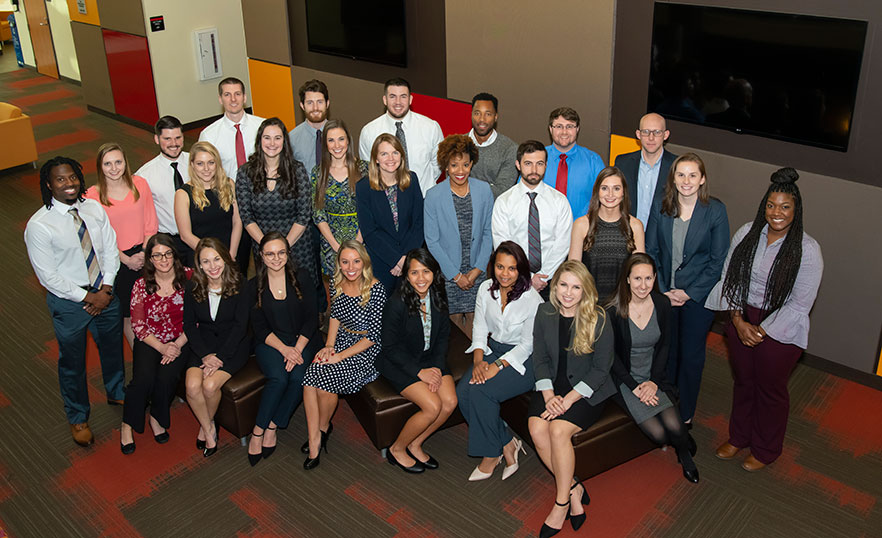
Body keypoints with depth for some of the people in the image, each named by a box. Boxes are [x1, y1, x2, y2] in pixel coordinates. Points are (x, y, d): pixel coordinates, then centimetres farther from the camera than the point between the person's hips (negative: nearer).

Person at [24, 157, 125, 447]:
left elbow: (111, 250, -1)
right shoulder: (38, 226, -20)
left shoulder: (95, 209, -6)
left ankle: (116, 392, 53)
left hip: (105, 291, 4)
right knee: (72, 361, 13)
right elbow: (48, 276, -17)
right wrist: (85, 297, -15)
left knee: (113, 347, 23)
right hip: (68, 300, -4)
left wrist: (105, 289, -11)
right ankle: (78, 417, 37)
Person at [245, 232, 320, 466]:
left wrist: (297, 349, -14)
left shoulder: (301, 277, 2)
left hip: (303, 340, 0)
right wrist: (284, 349, -16)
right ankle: (258, 431, -14)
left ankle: (271, 428, -13)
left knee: (298, 377, -28)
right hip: (270, 342, 0)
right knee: (278, 377, -29)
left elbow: (311, 318, -1)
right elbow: (260, 328, 1)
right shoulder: (254, 286, 4)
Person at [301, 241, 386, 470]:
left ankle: (323, 427, 5)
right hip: (339, 341, 5)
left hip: (366, 349, -5)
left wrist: (341, 356, -18)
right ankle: (314, 442, -14)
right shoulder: (336, 284, 1)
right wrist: (329, 345, 1)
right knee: (310, 378, -21)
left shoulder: (376, 289, -17)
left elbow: (373, 335, -16)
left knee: (325, 381, -25)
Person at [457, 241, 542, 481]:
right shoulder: (486, 289, 1)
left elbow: (527, 344, -13)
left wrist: (497, 366, -22)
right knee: (463, 391, -20)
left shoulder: (532, 298, -15)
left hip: (522, 360, -6)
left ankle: (491, 454, -7)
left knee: (480, 391, -27)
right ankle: (507, 444, -7)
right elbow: (480, 329, 5)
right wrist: (478, 360, -12)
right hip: (492, 351, 6)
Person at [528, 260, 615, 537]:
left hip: (589, 390, -4)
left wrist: (568, 400, -18)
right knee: (537, 428, -23)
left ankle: (562, 502, -9)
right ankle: (573, 488, -5)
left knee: (559, 429, -27)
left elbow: (601, 369, -10)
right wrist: (549, 395, -12)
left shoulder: (599, 320, -11)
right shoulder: (545, 312, 0)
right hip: (553, 385, 4)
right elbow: (540, 358, 3)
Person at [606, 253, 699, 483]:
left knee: (673, 426, -19)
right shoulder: (614, 310, -14)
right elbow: (612, 354, -7)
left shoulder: (662, 304, -2)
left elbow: (664, 346, 5)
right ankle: (684, 441, 18)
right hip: (624, 378, -3)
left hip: (653, 376, 3)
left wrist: (654, 381, -7)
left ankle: (685, 455, 15)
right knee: (658, 434, -18)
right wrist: (634, 386, -14)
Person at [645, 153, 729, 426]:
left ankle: (685, 415, 27)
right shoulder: (661, 208, -2)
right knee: (665, 353, 11)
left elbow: (718, 260, -9)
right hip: (664, 294, 2)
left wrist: (690, 293, -12)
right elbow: (650, 252, 2)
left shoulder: (715, 210, -10)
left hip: (698, 296, -2)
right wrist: (662, 291, -6)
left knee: (691, 356, 9)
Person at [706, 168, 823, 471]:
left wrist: (761, 331, -14)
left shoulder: (808, 250, -16)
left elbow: (800, 304, -14)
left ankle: (765, 451, 35)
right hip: (741, 319, 4)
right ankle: (738, 437, 42)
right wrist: (738, 321, -8)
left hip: (779, 329, -4)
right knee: (743, 381, 20)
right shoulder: (746, 234, -5)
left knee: (771, 389, 13)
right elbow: (730, 278, 0)